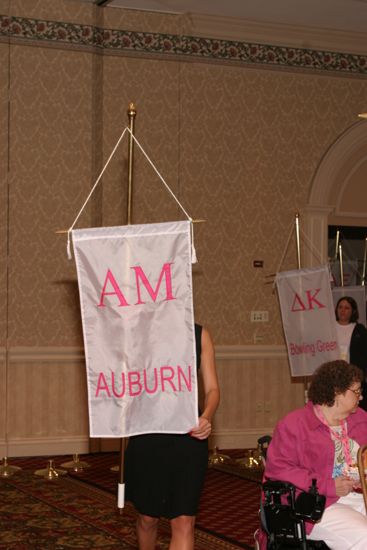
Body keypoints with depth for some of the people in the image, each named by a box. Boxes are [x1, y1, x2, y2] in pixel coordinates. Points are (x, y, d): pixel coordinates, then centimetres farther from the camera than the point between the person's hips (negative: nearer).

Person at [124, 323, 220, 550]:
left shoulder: (199, 334, 3)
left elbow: (212, 388, 2)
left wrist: (207, 416, -18)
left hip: (189, 435, 0)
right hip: (146, 435, 0)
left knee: (184, 521, -5)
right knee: (148, 517, 15)